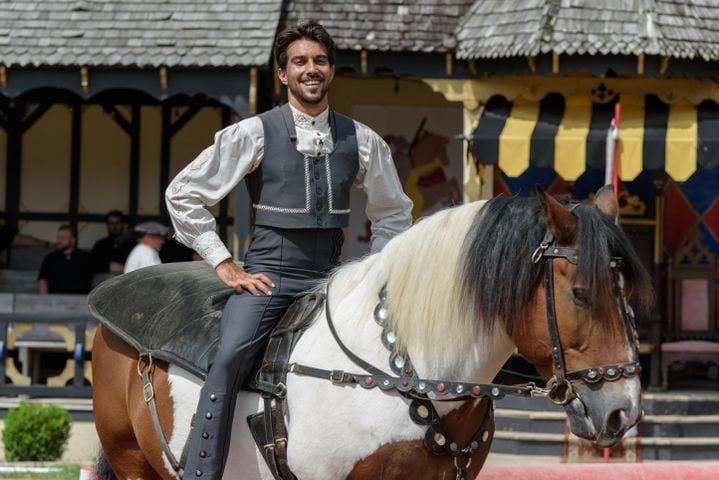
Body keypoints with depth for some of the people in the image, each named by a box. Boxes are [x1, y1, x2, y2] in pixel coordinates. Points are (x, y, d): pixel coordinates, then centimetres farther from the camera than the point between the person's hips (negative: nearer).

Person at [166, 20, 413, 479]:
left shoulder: (362, 141, 9)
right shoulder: (254, 134, 0)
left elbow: (393, 212, 25)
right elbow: (184, 193, 3)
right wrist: (224, 264, -1)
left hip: (331, 277, 4)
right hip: (268, 275, -4)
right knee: (231, 357, -28)